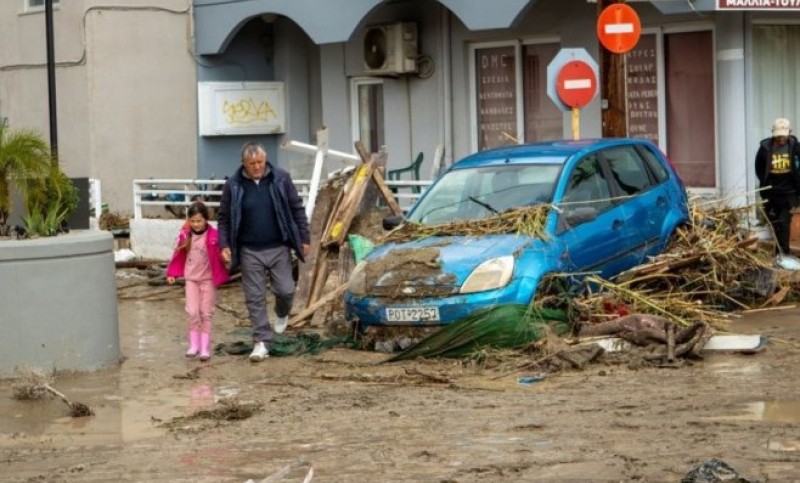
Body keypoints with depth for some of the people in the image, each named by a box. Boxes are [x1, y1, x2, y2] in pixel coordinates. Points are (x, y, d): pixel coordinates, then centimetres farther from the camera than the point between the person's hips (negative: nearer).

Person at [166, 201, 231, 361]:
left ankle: (205, 348, 6)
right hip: (191, 279, 3)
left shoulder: (213, 236, -15)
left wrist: (220, 277, -27)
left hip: (208, 279, -3)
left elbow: (219, 256, -16)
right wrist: (172, 273, 8)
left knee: (206, 313, 2)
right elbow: (178, 255, 7)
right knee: (192, 312, -2)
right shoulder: (185, 235, -2)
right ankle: (194, 345, 8)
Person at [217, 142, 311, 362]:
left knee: (285, 290, 1)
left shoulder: (281, 179, -3)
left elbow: (297, 209, 4)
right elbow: (224, 218, 5)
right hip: (250, 251, 0)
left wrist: (304, 239, 3)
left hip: (278, 248, 0)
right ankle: (261, 342, 6)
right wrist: (224, 245, -6)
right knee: (255, 298, 0)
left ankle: (282, 315, 36)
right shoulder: (233, 185, -3)